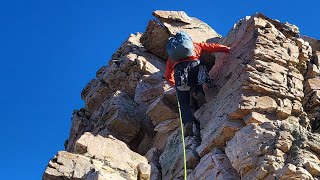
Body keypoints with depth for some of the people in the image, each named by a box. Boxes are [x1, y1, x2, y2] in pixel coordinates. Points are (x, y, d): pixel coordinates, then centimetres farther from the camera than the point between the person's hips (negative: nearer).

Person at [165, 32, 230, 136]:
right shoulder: (194, 45, 34)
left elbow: (168, 76, 34)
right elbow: (213, 47, 22)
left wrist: (175, 84, 47)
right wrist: (228, 49, 22)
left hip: (179, 70, 1)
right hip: (194, 65, -1)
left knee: (184, 104, 1)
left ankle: (188, 122, -25)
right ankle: (197, 91, -13)